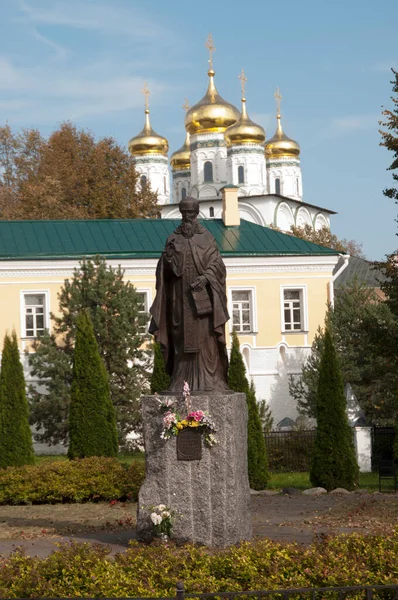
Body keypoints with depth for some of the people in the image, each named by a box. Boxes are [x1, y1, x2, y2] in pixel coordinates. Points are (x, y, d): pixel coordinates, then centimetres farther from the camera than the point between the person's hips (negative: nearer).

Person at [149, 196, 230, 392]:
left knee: (205, 338, -4)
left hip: (202, 297, -1)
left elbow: (216, 263, -3)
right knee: (183, 338, 0)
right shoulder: (173, 239, 10)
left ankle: (209, 381, -2)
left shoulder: (207, 238, 6)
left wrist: (205, 277, -21)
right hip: (181, 297, 1)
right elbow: (167, 270, 6)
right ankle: (183, 381, 1)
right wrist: (169, 255, -15)